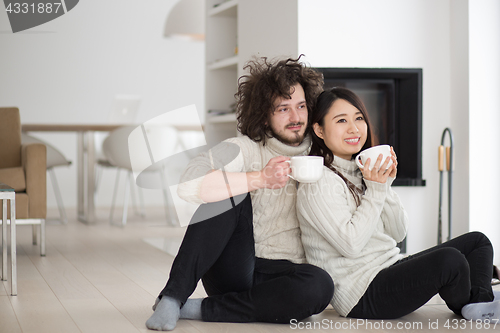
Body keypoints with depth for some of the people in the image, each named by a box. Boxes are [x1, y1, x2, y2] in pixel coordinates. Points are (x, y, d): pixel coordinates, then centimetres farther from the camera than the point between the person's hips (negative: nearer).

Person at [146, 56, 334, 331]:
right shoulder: (245, 149, -3)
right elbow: (189, 185, -24)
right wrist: (261, 178, -25)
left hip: (281, 275, 2)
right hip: (232, 271, -2)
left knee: (320, 285, -33)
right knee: (232, 193, -25)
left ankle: (199, 309, -21)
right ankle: (173, 296, -23)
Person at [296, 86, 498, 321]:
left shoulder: (362, 171, 15)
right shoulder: (319, 182, -12)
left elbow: (397, 233, 11)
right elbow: (350, 244, -21)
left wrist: (386, 184, -3)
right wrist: (375, 190, -17)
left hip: (391, 270, 10)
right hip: (361, 294, -10)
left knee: (477, 241, 7)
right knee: (449, 259, -28)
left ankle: (481, 303, -20)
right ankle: (466, 310, 2)